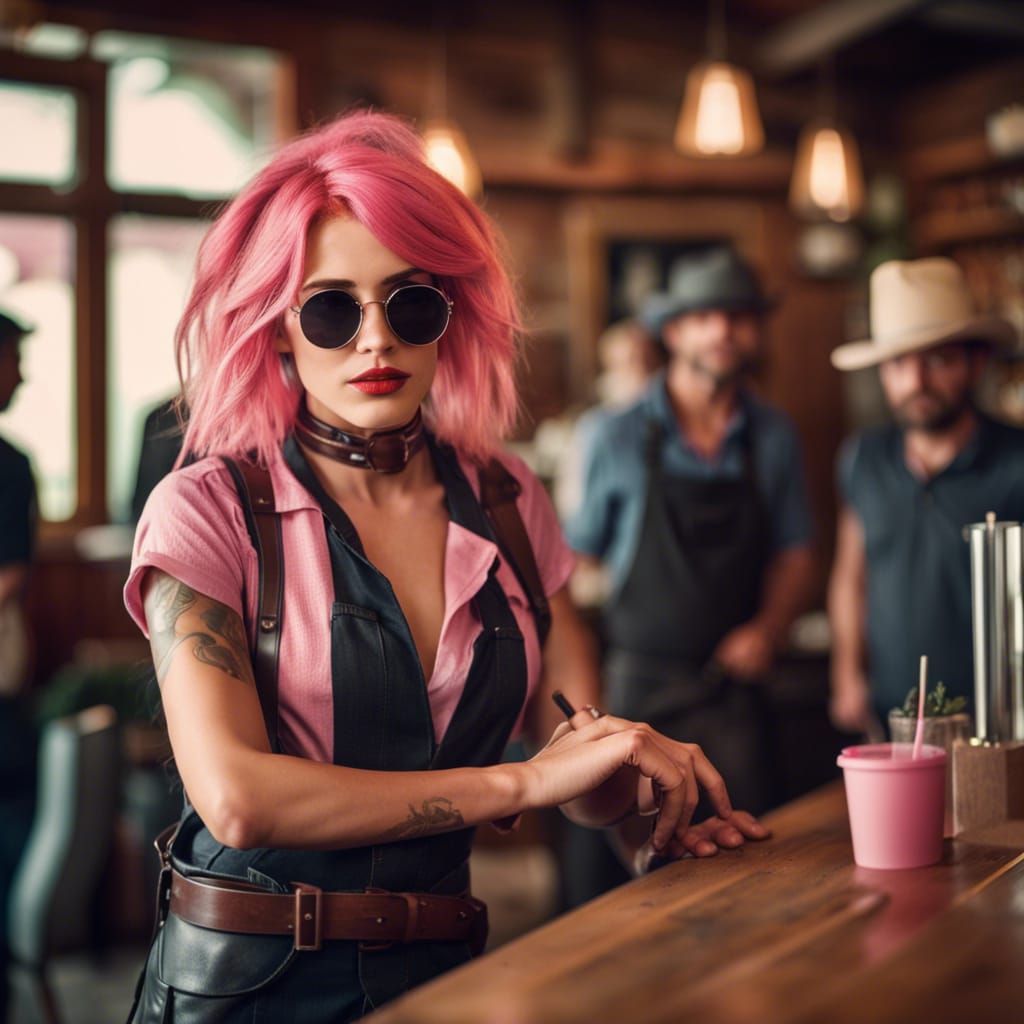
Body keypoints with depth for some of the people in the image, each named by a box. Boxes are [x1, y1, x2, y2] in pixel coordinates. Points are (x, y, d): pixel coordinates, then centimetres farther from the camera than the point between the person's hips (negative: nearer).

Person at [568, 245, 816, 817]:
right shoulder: (620, 438, -2)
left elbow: (795, 555, 11)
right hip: (635, 683, -2)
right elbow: (575, 562, 3)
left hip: (730, 681, 2)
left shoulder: (775, 438, 6)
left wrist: (768, 628, -7)